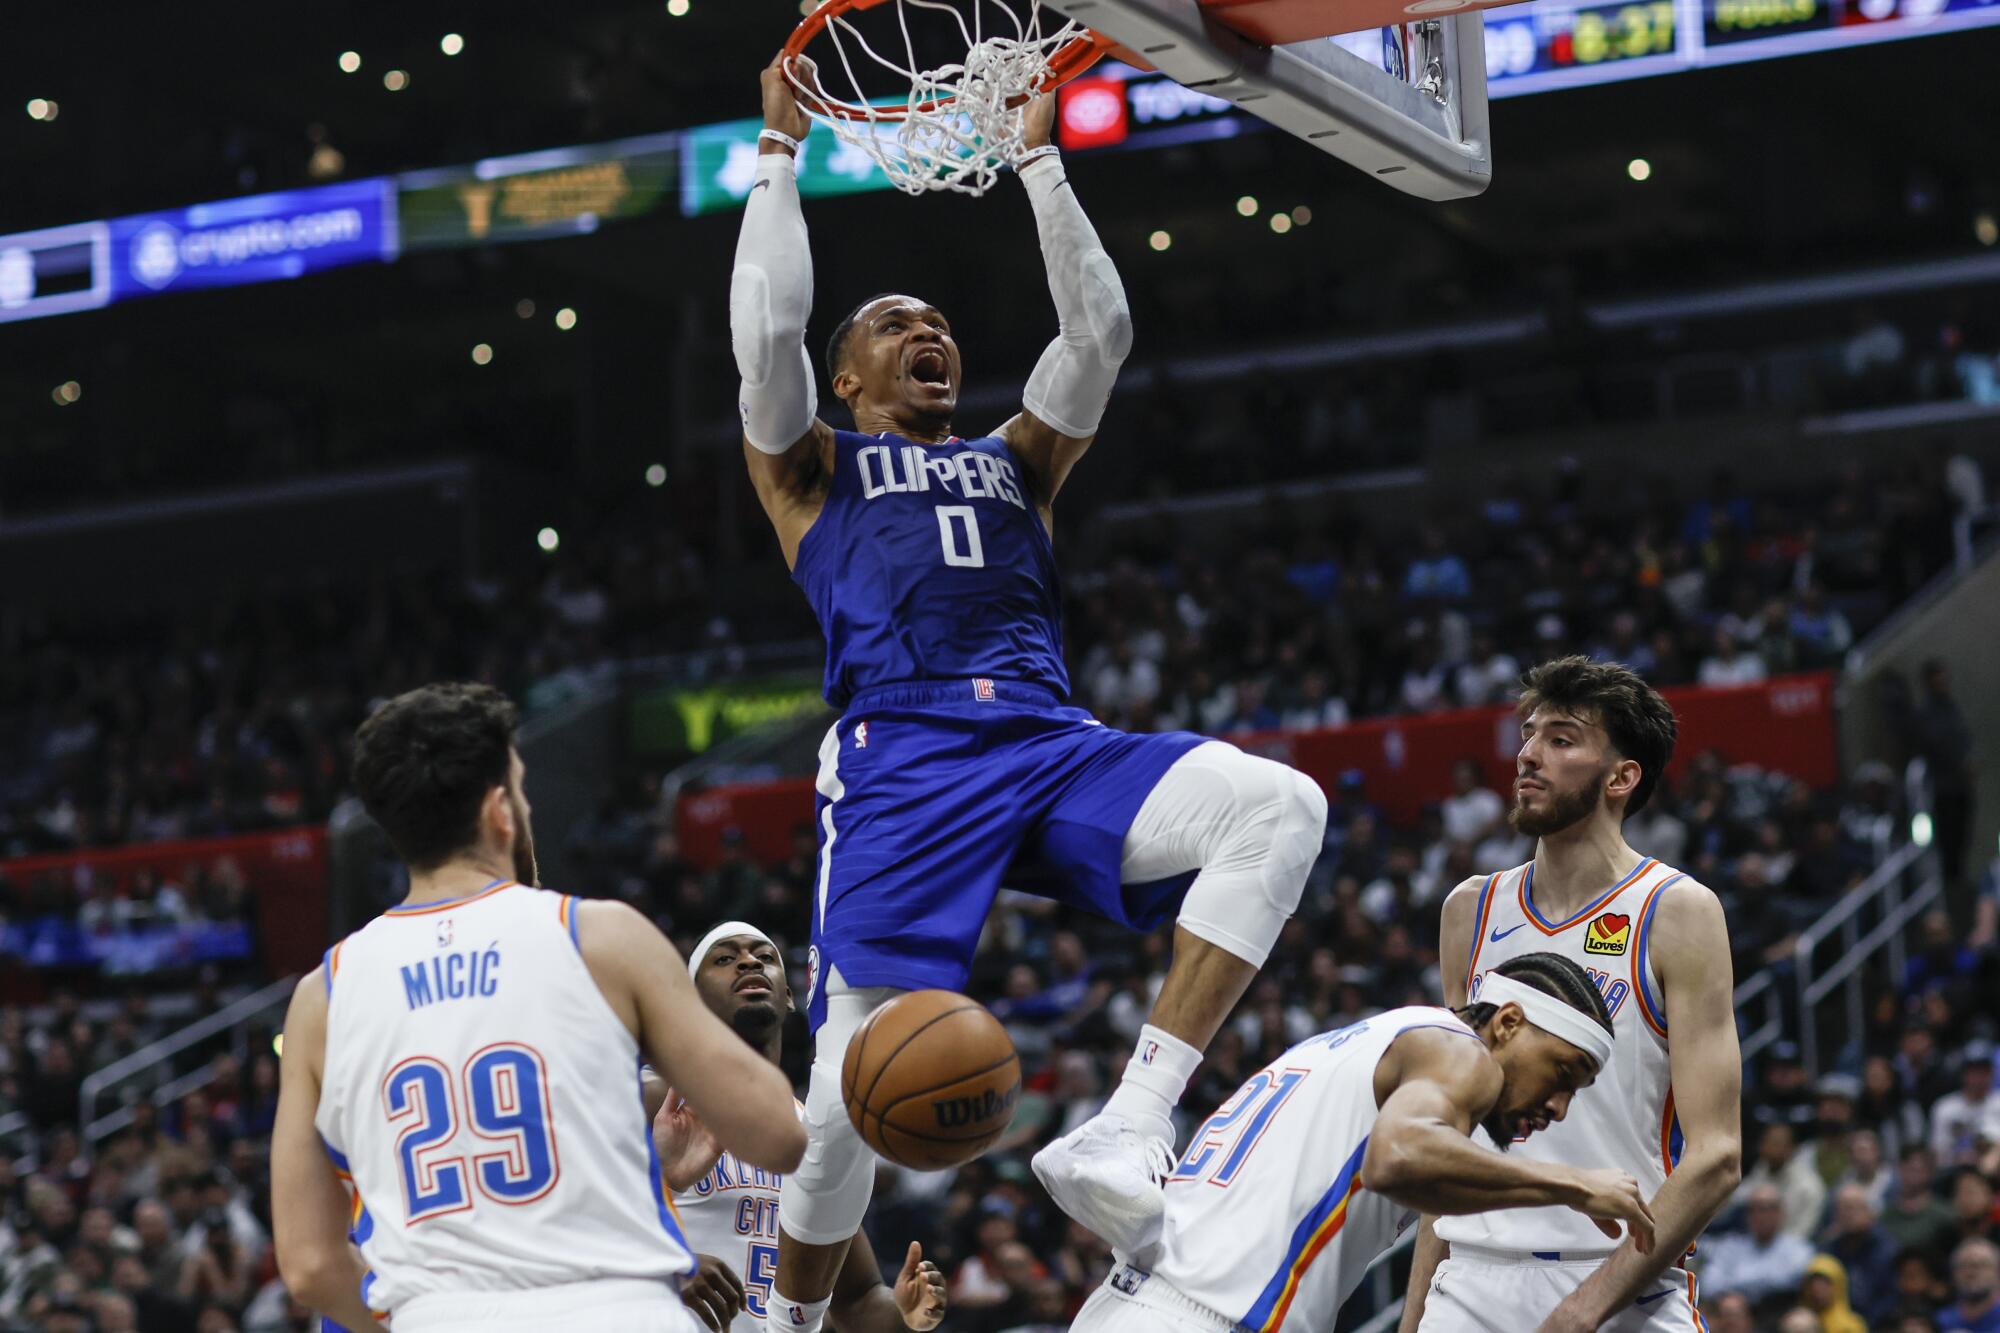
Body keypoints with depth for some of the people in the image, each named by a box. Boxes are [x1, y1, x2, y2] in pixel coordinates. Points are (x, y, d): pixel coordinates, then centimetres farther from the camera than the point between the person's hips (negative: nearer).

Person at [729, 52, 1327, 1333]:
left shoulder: (1016, 459, 32)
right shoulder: (815, 468, 22)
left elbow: (1099, 332, 20)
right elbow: (768, 332, 5)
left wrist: (1039, 156, 20)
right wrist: (781, 150, 11)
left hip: (1054, 745, 4)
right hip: (903, 761, -4)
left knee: (1280, 806, -25)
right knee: (854, 1092, -15)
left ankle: (1129, 1132, -32)